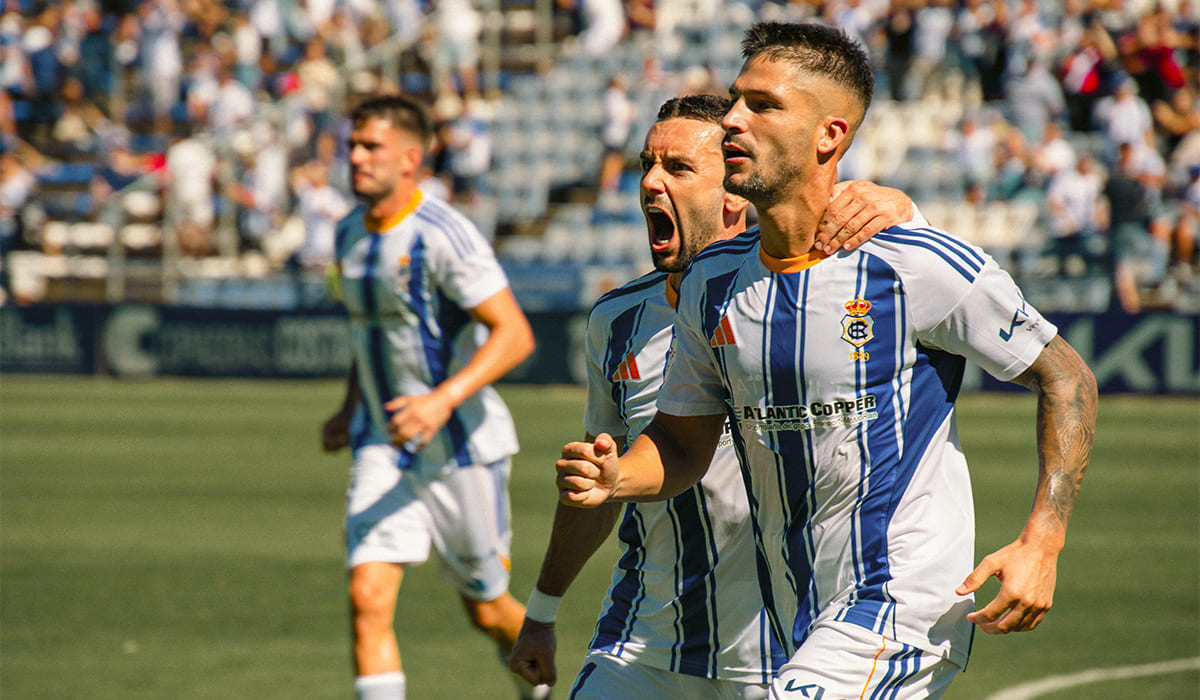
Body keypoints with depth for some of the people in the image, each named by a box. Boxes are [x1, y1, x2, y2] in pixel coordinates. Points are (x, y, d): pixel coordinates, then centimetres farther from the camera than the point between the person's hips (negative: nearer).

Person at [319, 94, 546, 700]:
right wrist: (351, 409, 18)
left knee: (488, 611, 10)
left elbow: (515, 334, -22)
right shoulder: (350, 234, 6)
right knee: (368, 599, -13)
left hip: (463, 446, -5)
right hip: (383, 447, 5)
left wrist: (445, 399, -34)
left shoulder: (442, 235, -18)